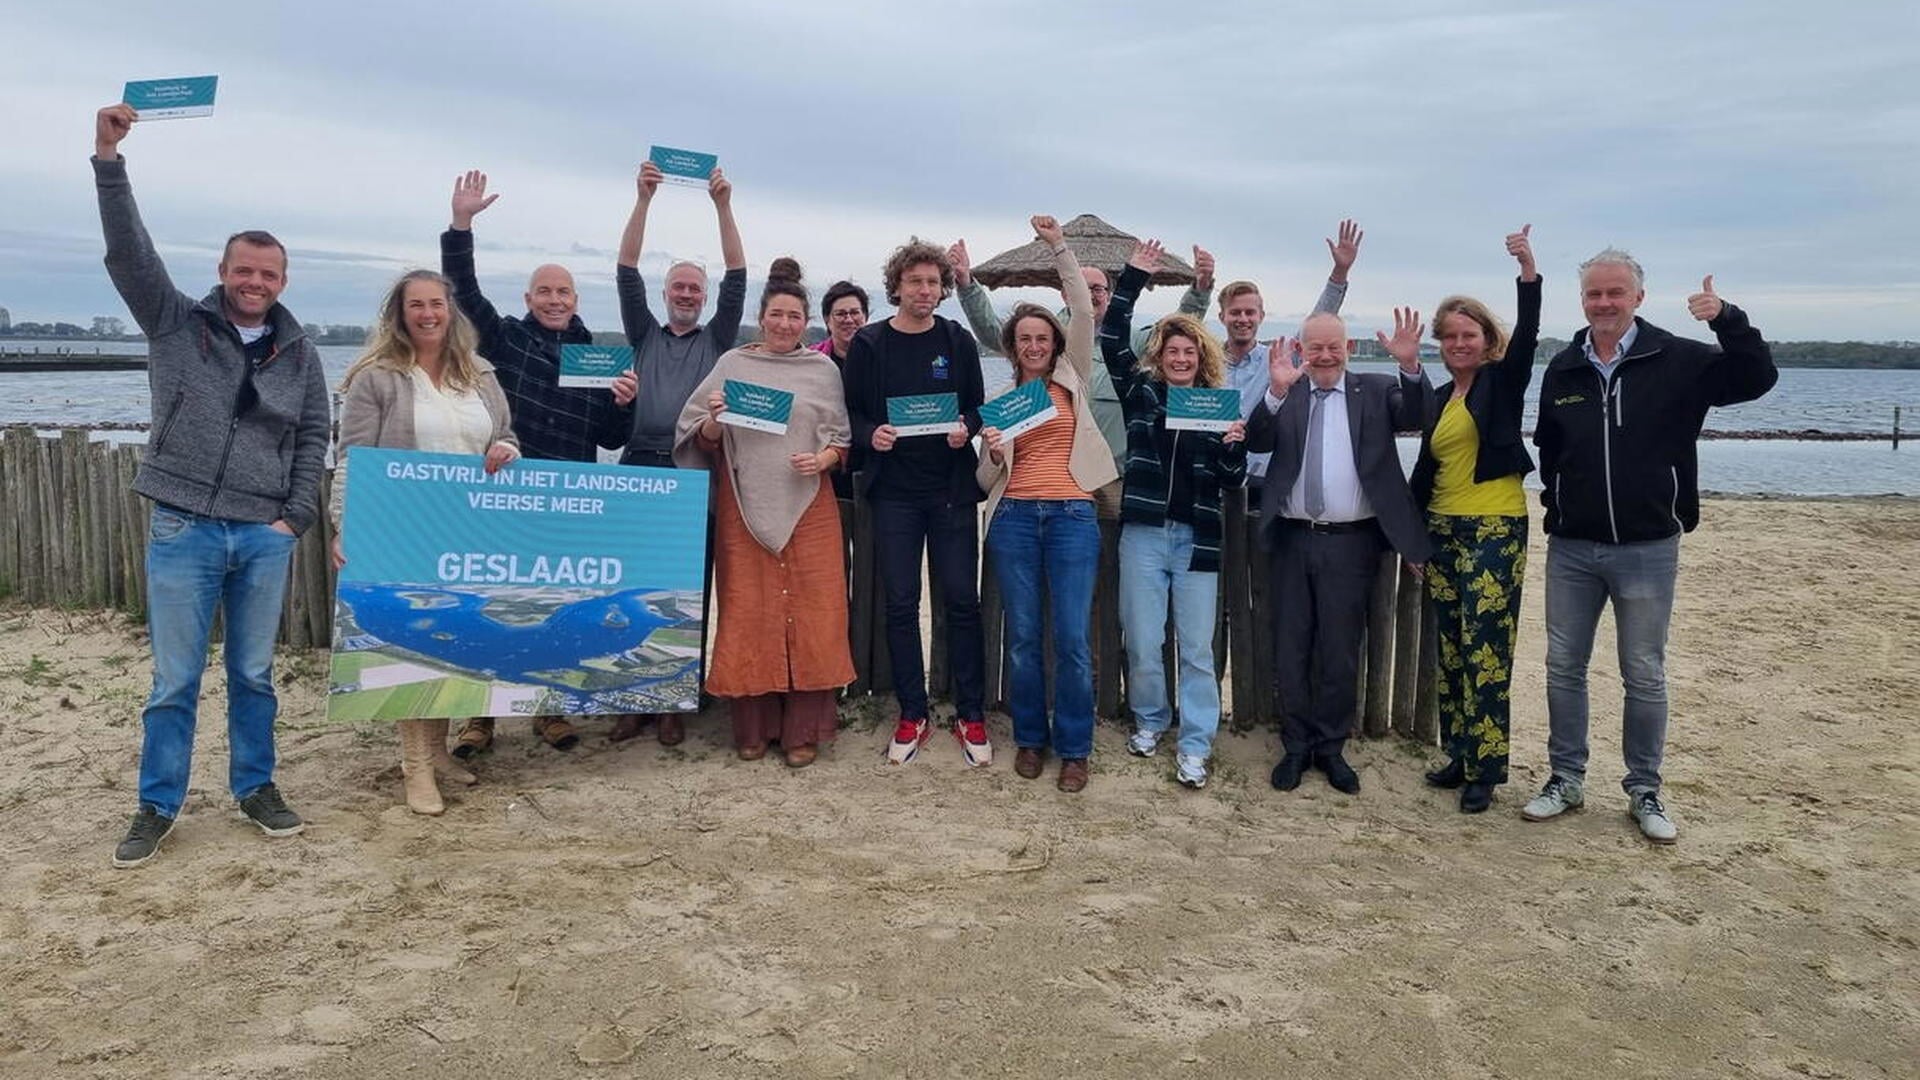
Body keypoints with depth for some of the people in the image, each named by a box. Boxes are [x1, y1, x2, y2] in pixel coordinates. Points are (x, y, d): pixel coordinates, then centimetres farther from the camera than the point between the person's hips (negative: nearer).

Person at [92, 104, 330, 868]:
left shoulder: (298, 352, 8)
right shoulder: (176, 324, 3)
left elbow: (314, 438, 9)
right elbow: (127, 252, -9)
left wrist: (295, 518, 1)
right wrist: (109, 160, -19)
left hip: (266, 536, 2)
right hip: (184, 530, -1)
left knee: (253, 674, 11)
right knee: (174, 681, 4)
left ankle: (255, 787, 25)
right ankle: (158, 807, 16)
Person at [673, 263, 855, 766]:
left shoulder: (823, 369, 9)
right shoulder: (733, 363, 8)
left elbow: (841, 439, 9)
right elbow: (703, 441, 6)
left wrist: (822, 460, -10)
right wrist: (714, 420, -15)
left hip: (808, 506, 0)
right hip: (744, 506, 0)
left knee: (810, 611, -2)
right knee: (749, 613, 2)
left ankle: (804, 728, 8)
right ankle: (753, 724, 13)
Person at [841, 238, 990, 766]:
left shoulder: (958, 342, 4)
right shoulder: (868, 343, 2)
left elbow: (978, 407, 8)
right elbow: (851, 411, 5)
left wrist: (966, 429, -13)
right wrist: (871, 435, -15)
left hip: (952, 489, 0)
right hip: (893, 490, 0)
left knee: (961, 600, 1)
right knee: (900, 603, 4)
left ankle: (971, 715, 12)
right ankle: (912, 714, 16)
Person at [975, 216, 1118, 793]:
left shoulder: (1072, 380, 10)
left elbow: (1084, 313, -2)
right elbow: (987, 479, 12)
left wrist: (1059, 247, -4)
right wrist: (993, 453, -11)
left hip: (1072, 515, -1)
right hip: (1015, 518, 1)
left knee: (1072, 637, -4)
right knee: (1023, 635, 5)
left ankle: (1074, 748, 9)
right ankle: (1029, 738, 20)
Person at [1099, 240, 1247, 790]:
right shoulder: (1140, 391, 5)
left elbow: (1232, 480, 6)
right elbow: (1111, 340, -5)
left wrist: (1236, 444, -14)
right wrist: (1132, 277, -9)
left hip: (1197, 538, 0)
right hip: (1143, 534, 0)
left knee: (1197, 646, 2)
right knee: (1142, 641, 6)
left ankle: (1194, 745, 11)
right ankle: (1149, 720, 28)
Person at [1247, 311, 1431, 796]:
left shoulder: (1375, 391, 4)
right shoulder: (1283, 395, 4)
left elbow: (1414, 418, -12)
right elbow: (1257, 442, -10)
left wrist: (1410, 366, -29)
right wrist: (1277, 391, -27)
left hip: (1350, 542, -1)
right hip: (1291, 539, 1)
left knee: (1341, 652, 8)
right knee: (1290, 649, 10)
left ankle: (1331, 747, 23)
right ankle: (1297, 745, 24)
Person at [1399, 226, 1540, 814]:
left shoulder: (1502, 383, -1)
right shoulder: (1437, 400, 14)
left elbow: (1527, 337, -19)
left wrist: (1528, 271, -30)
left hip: (1495, 531, -6)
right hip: (1442, 532, 6)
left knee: (1486, 649, -7)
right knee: (1451, 649, 10)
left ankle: (1485, 769, 0)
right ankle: (1460, 755, 20)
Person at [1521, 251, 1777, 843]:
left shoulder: (1678, 361, -4)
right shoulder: (1563, 369, 5)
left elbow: (1757, 378, -9)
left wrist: (1728, 319, -22)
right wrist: (1556, 504, 8)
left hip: (1648, 549, -3)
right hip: (1571, 549, 3)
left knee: (1645, 676, 7)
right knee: (1563, 667, 9)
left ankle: (1643, 791, 21)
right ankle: (1566, 780, 22)